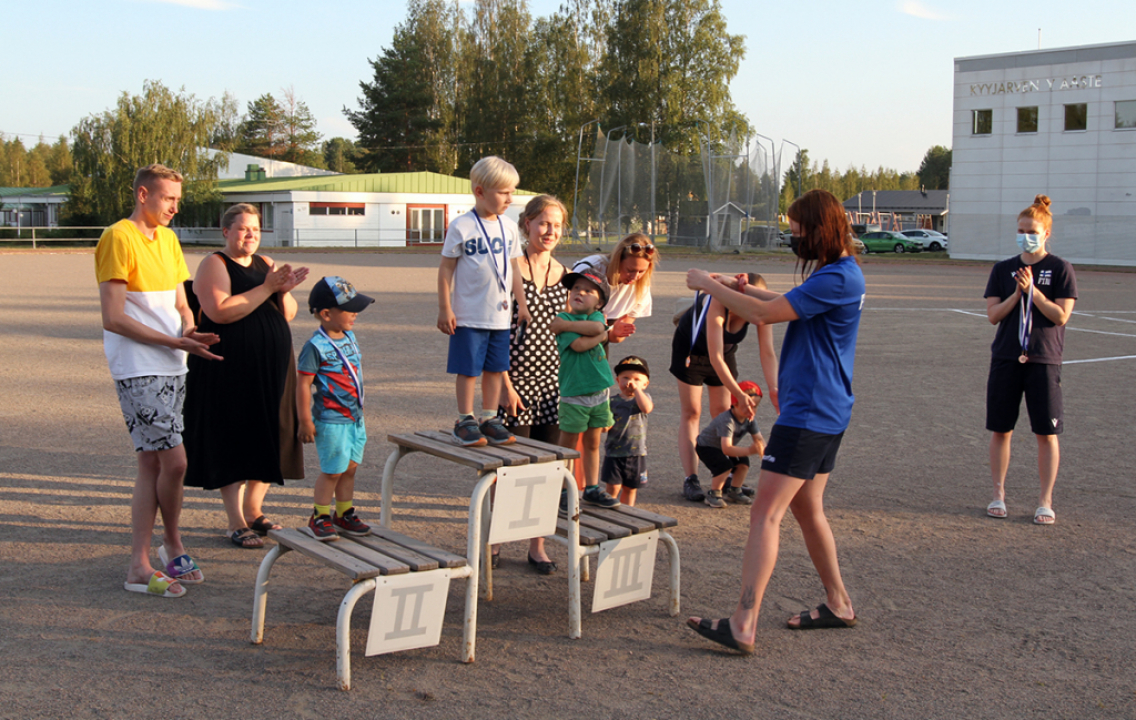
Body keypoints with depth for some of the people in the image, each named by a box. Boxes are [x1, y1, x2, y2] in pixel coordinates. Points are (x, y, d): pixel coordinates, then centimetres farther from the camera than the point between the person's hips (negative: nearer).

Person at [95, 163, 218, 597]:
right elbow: (113, 318, -15)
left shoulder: (168, 239, 16)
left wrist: (190, 332, -4)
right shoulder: (118, 239, -10)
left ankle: (140, 566, 13)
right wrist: (174, 342, -16)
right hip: (138, 370, -8)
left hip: (171, 368, 8)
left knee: (153, 464, 8)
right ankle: (173, 548, 10)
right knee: (174, 461, -11)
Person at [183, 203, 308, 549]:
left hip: (271, 370, 7)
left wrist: (284, 290, -8)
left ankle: (254, 511, 24)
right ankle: (235, 523, 4)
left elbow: (289, 315, 13)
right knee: (233, 443, -2)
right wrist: (266, 288, -19)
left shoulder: (266, 264, 15)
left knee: (266, 441, 10)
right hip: (229, 372, -7)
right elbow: (220, 311, -21)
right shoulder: (214, 265, -5)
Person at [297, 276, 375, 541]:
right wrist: (306, 422, -15)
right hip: (331, 420, -7)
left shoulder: (349, 336, 8)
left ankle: (344, 514, 26)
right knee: (332, 470, 0)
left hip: (354, 417, 7)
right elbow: (303, 384, -16)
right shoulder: (316, 346, -17)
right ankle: (319, 517, 15)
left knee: (350, 467, 13)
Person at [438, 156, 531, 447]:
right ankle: (465, 421, 12)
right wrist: (444, 308, -9)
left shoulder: (509, 227, 7)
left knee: (496, 368, 9)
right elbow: (446, 268, -6)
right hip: (468, 315, -5)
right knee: (468, 369, 1)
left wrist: (521, 303, 14)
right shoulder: (462, 226, -9)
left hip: (500, 315, 5)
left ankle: (489, 419, 20)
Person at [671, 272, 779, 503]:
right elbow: (715, 358, -42)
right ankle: (690, 479, -6)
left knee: (722, 412, 6)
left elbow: (767, 352, -25)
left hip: (726, 350, 5)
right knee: (691, 412, -4)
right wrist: (739, 394, -44)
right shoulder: (718, 303, -41)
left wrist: (773, 389, -39)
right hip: (691, 348, -4)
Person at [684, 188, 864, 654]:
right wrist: (746, 288, 17)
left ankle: (743, 626, -15)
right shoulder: (839, 272, 13)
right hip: (824, 411, 11)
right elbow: (791, 304, 29)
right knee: (807, 509, 20)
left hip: (808, 414, -11)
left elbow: (765, 314, -23)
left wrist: (710, 285, -12)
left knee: (766, 513, -13)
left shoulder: (838, 278, -19)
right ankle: (838, 604, 30)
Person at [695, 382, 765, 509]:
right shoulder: (727, 421, -39)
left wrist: (761, 448, -35)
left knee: (743, 462, -9)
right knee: (725, 465, -29)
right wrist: (749, 451, -59)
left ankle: (734, 492, 11)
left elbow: (759, 439, -10)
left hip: (722, 447, 8)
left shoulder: (749, 420, -13)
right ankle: (713, 494, -11)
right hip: (706, 447, -8)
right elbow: (726, 449, -48)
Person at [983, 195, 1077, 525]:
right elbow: (993, 314, 1)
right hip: (1006, 359, 3)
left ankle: (1045, 501, 10)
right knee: (1000, 430, 6)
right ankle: (998, 494, 18)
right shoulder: (1003, 269, 8)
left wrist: (1032, 290, -15)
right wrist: (1017, 293, -12)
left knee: (1046, 433, 1)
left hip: (1043, 360, -3)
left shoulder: (1060, 269, -1)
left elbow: (1061, 315, -9)